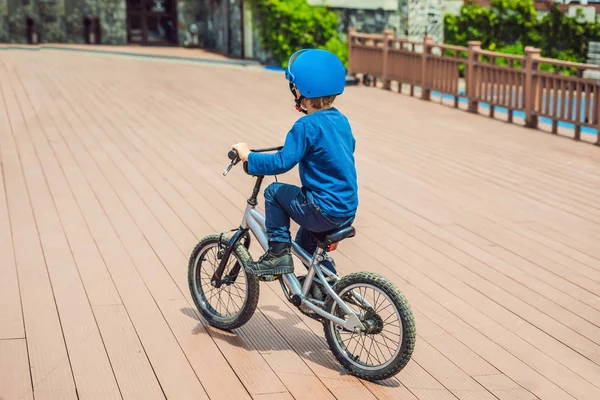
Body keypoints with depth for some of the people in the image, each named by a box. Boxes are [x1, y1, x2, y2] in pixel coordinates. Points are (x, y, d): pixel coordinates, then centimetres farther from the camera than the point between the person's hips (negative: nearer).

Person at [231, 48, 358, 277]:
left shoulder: (307, 126, -17)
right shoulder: (341, 120, 8)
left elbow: (282, 162, -23)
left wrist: (248, 157, -9)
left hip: (324, 212, -8)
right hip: (348, 211, 8)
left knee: (274, 191, 9)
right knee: (305, 241, 30)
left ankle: (278, 253, 9)